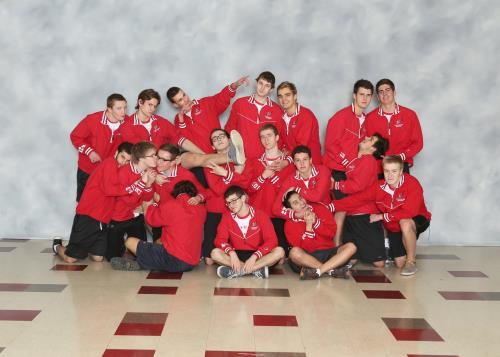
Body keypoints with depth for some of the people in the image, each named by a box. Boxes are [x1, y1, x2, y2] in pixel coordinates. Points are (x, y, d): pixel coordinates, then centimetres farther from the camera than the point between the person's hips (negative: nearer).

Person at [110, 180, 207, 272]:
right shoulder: (201, 210, 3)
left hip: (173, 260, -6)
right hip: (192, 264, 6)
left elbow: (151, 219, 7)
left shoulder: (169, 205, -9)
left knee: (130, 241, 6)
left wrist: (148, 205, 24)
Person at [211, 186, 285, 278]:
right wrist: (231, 253, -25)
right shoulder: (227, 216, 1)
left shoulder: (260, 215, -7)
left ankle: (236, 271, -32)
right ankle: (257, 269, -31)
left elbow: (271, 240, -14)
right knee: (215, 253, -25)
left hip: (257, 256, -1)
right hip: (236, 255, 1)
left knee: (279, 251, -28)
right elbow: (220, 239, -5)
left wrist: (254, 256, -26)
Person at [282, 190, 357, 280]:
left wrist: (315, 222, -16)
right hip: (308, 257, -3)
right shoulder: (290, 224, -5)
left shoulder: (319, 208, 3)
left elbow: (332, 232, -3)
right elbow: (305, 248, -14)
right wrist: (309, 225, -19)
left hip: (328, 253, 3)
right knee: (294, 252, -34)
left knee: (351, 247, -20)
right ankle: (332, 270, -29)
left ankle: (317, 271, -32)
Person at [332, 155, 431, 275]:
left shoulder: (412, 183, -27)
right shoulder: (379, 187, -13)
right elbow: (357, 199, -15)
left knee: (405, 223, -39)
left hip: (417, 220, -5)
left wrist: (381, 216, -26)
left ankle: (411, 262, -17)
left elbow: (408, 213, -35)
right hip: (394, 228, 5)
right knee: (399, 263, 0)